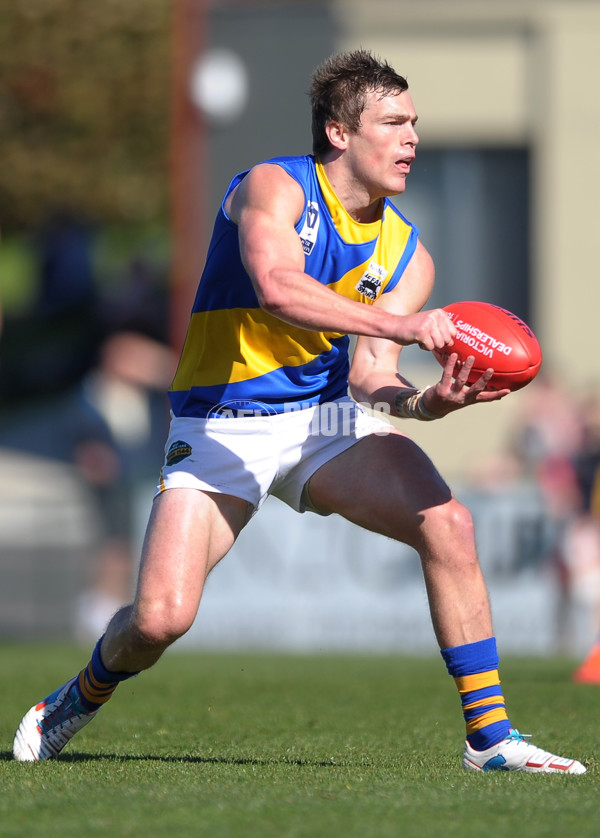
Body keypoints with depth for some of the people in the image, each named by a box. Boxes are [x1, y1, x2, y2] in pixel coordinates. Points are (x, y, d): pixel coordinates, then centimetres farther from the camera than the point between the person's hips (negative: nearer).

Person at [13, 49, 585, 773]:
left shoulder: (406, 255, 2)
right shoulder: (274, 188, -14)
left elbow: (370, 377, -7)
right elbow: (275, 287, -35)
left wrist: (429, 401, -30)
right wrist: (399, 324, -42)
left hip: (324, 416, 4)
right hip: (220, 426, -4)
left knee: (448, 525, -21)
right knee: (159, 618, -17)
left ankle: (489, 737, -11)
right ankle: (83, 695, 20)